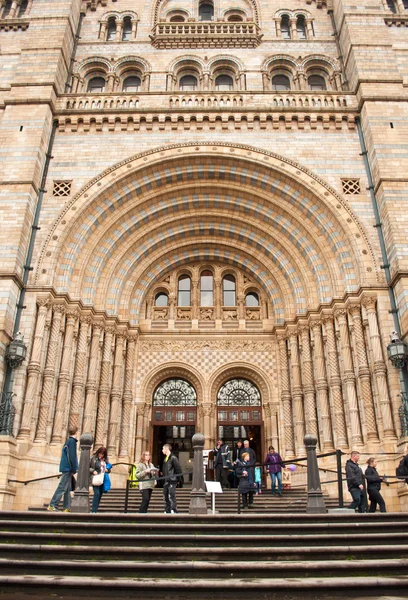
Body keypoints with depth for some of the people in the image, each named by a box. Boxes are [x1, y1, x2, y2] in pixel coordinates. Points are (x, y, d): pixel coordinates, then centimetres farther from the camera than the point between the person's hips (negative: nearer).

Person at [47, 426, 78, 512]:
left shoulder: (68, 441, 17)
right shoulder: (72, 441, -10)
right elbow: (72, 457, -15)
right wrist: (74, 470, -13)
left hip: (66, 468, 9)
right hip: (68, 468, -9)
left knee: (68, 489, 9)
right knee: (62, 487, -8)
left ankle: (67, 507, 9)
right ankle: (52, 505, -7)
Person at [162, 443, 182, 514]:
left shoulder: (173, 458, -9)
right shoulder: (165, 459, 18)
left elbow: (178, 469, -12)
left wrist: (179, 478, -14)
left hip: (172, 481, -9)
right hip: (166, 481, 9)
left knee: (171, 496, -13)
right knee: (166, 497, 11)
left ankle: (174, 511, -12)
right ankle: (167, 511, 17)